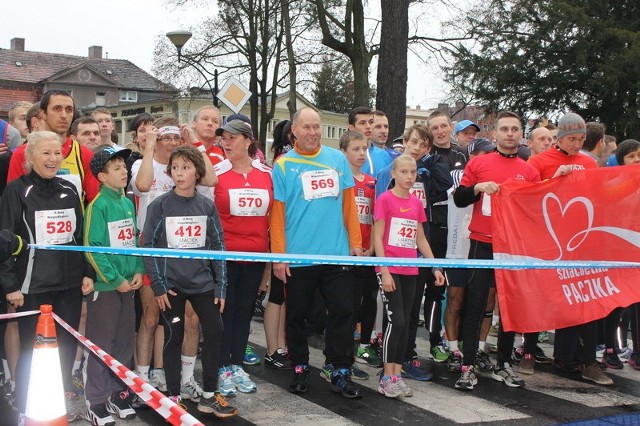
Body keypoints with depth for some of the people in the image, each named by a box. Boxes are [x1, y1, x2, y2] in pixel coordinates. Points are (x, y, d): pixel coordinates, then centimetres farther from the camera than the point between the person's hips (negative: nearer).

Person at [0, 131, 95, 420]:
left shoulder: (69, 190, 10)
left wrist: (88, 273, 10)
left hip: (70, 284, 5)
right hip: (33, 286, -5)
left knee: (67, 345, 11)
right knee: (32, 350, 1)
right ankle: (26, 409, 15)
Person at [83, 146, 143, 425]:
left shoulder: (128, 203, 8)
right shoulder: (98, 205, -13)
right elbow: (92, 248, -17)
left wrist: (138, 271, 2)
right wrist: (115, 279, -16)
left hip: (128, 284, 7)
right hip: (105, 285, -7)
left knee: (125, 341, 13)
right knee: (101, 344, 1)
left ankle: (118, 393, 26)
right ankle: (96, 402, 10)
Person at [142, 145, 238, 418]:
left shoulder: (207, 206, 3)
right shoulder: (159, 206, -5)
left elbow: (217, 246, 5)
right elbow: (149, 246, -5)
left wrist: (220, 286, 1)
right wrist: (158, 286, -10)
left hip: (202, 282, 3)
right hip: (171, 284, -3)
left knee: (214, 332, 1)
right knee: (173, 338, 5)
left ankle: (209, 396, 16)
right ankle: (174, 398, 17)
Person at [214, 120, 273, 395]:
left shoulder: (267, 174, 4)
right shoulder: (215, 173, -4)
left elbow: (274, 214, 9)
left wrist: (274, 252, 9)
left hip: (255, 254, 3)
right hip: (224, 254, -3)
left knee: (245, 310, 11)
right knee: (224, 311, 4)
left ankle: (237, 366, 22)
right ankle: (223, 369, 13)